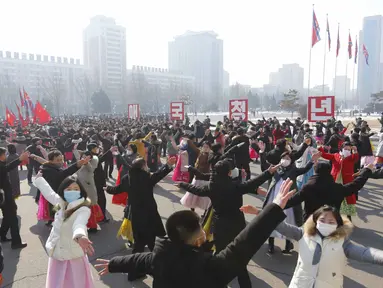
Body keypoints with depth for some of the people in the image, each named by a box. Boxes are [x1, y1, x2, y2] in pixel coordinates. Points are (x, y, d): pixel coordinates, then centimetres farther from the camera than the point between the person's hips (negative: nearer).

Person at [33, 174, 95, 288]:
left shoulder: (84, 209, -20)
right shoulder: (61, 203, 1)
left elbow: (80, 223, -40)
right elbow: (49, 192, 18)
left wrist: (80, 236, -62)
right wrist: (39, 179, 34)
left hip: (74, 255, -6)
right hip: (57, 253, 6)